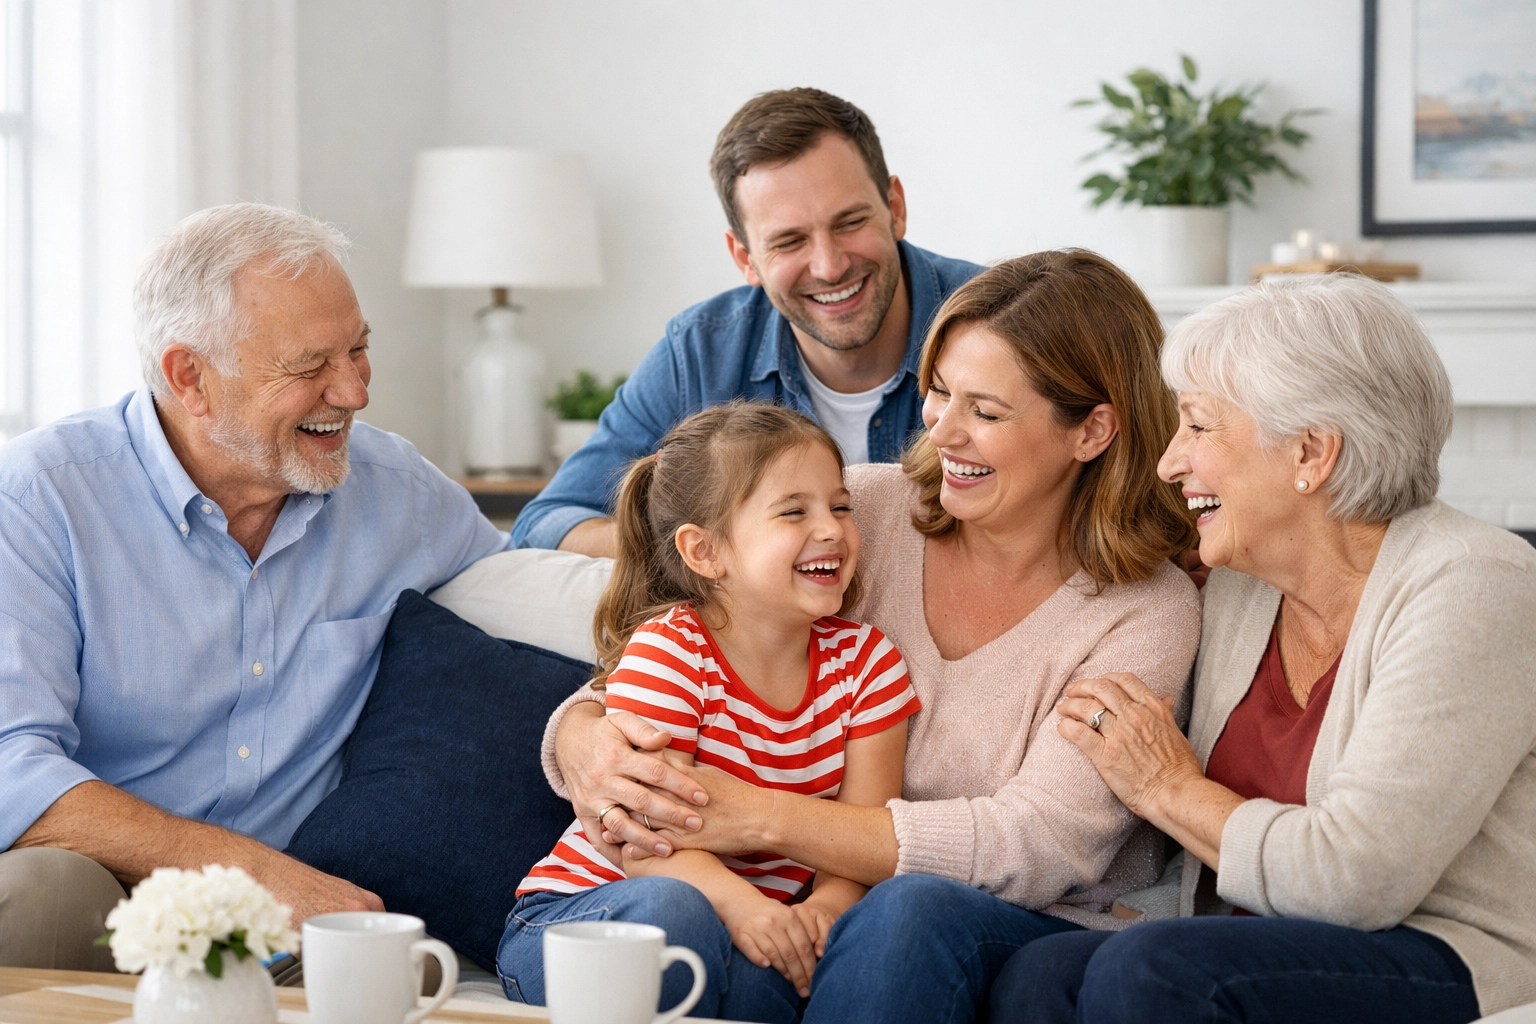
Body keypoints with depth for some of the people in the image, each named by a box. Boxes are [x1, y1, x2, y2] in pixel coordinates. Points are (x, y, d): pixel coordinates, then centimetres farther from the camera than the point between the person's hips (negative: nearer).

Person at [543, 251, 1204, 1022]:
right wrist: (583, 738, -22)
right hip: (814, 905, 2)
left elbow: (1037, 847, -17)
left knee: (916, 909, -38)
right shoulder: (857, 511, 3)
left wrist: (761, 818, -24)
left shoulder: (1148, 612, -5)